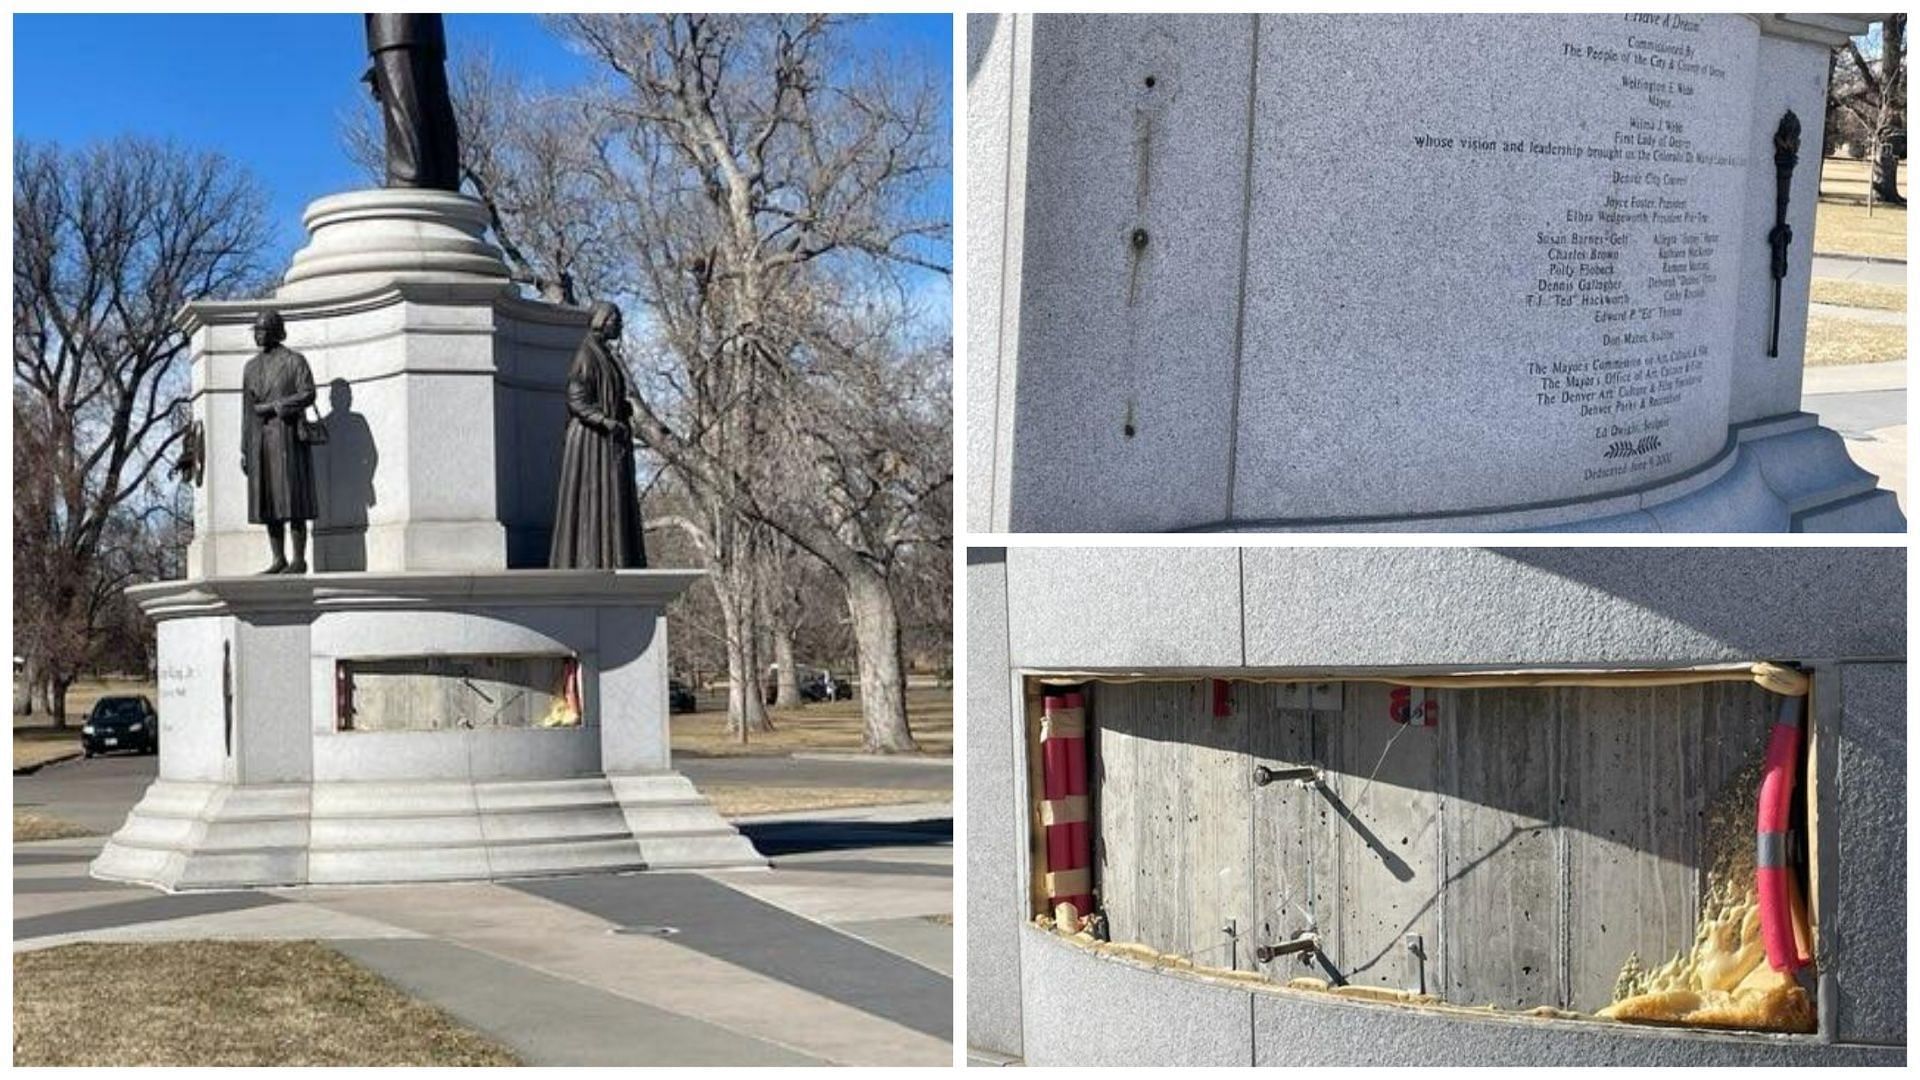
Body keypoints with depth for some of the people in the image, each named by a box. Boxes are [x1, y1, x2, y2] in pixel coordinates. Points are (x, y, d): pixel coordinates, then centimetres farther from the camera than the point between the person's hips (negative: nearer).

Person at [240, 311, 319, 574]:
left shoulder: (295, 361, 0)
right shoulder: (251, 367, 17)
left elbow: (308, 395, -11)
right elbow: (247, 410, 16)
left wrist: (273, 406, -18)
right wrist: (244, 449, 10)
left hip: (288, 436, -6)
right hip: (260, 440, 6)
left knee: (292, 500, -8)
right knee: (268, 502, 2)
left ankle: (299, 560, -6)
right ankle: (279, 560, 6)